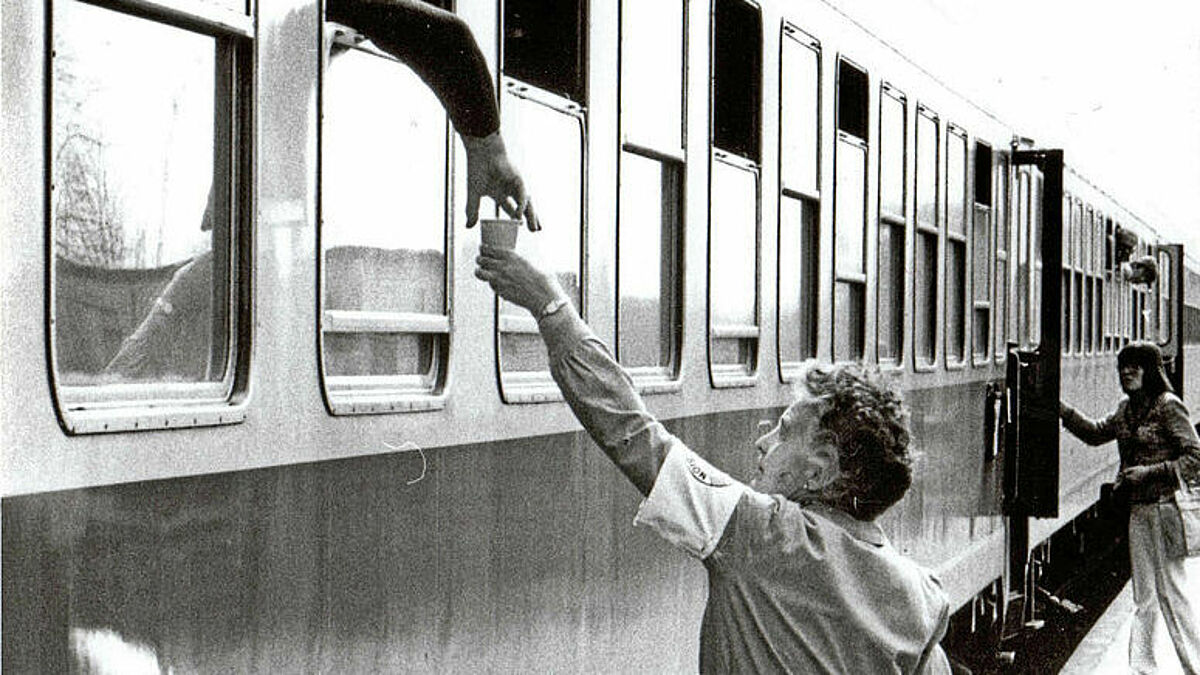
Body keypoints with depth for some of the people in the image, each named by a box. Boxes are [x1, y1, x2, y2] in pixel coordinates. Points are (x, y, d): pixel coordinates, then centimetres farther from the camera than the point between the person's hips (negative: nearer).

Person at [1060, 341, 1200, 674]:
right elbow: (1095, 433, 23)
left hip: (1164, 506, -7)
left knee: (1171, 590, -4)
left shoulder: (1168, 406, -10)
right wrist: (1059, 407, 13)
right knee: (1144, 597, 10)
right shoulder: (1127, 409, 11)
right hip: (1138, 509, 7)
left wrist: (1147, 472, -17)